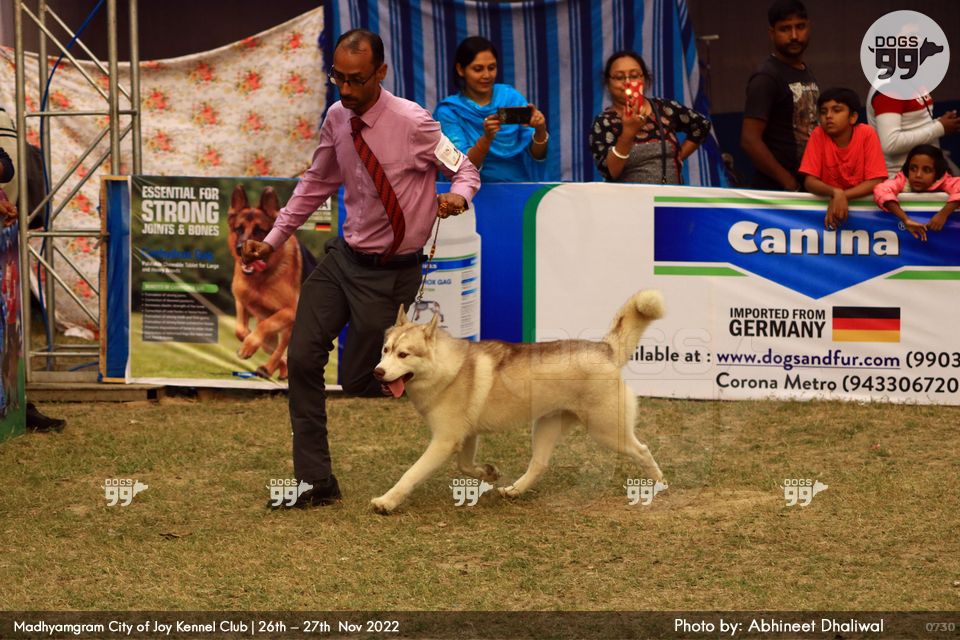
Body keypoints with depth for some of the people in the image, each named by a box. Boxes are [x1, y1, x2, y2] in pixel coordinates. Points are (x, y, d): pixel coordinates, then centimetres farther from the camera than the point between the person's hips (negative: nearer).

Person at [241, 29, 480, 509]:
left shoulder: (412, 123, -16)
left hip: (390, 271, -6)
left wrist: (458, 195, -28)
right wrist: (273, 240, 12)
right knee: (302, 360, -3)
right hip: (344, 257, 6)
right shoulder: (336, 118, 1)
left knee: (358, 381, -1)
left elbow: (465, 168, -4)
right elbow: (316, 184, 15)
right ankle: (315, 482, 4)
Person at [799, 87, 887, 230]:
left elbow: (875, 182, -14)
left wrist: (843, 195, -26)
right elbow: (809, 181, -12)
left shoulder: (867, 134, -10)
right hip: (827, 202, 1)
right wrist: (836, 193, -30)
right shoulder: (818, 135, -7)